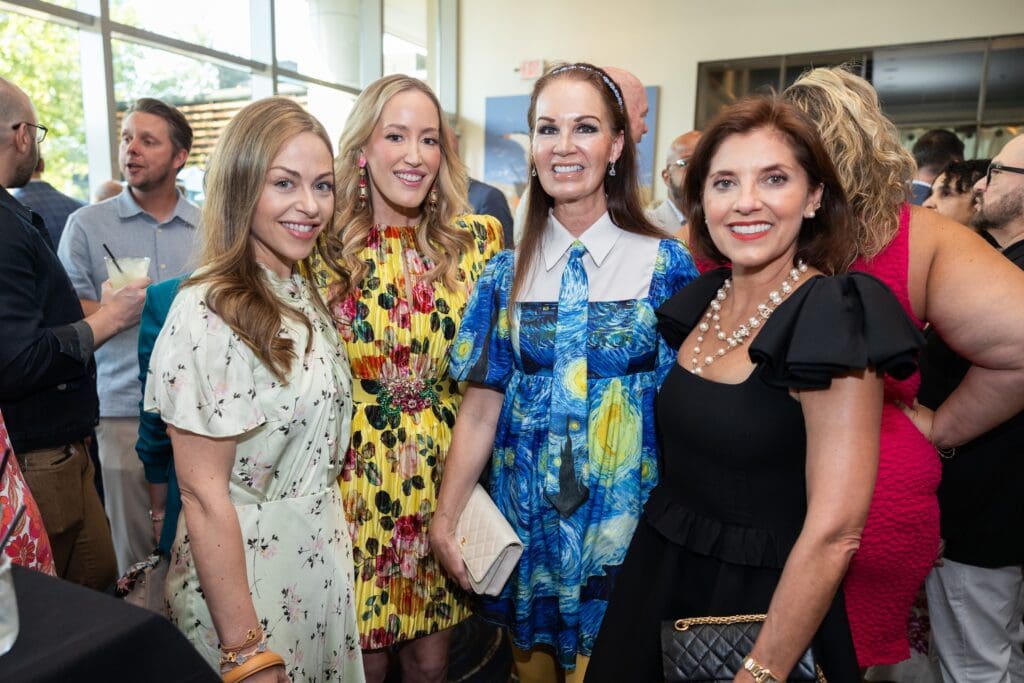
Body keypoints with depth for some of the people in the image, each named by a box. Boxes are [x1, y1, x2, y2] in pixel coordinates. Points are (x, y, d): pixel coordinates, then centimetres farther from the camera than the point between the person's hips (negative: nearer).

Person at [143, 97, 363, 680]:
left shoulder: (305, 292, 1)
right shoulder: (209, 315, -23)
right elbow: (203, 496, -21)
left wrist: (337, 535, 10)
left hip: (323, 562, 7)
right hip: (248, 579, -7)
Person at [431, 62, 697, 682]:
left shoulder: (665, 265, -7)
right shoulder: (508, 272, 0)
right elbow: (481, 406, -1)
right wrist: (445, 518, -5)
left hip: (623, 521, -2)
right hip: (525, 519, 3)